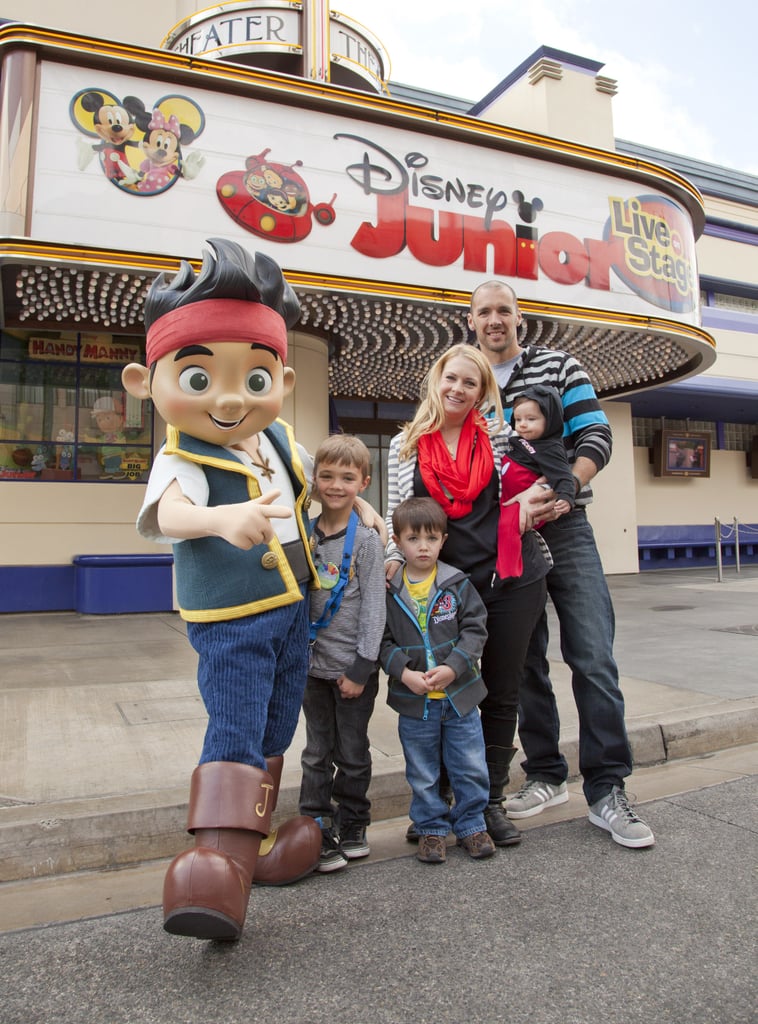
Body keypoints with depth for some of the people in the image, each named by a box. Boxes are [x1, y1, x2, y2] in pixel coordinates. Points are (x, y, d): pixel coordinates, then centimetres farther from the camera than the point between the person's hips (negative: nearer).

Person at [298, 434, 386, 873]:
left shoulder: (366, 540, -9)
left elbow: (374, 607, -10)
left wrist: (361, 668, -12)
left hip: (353, 665, -3)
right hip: (314, 662, 3)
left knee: (353, 752, 12)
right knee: (317, 753, 10)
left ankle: (352, 826, 31)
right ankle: (319, 832, 23)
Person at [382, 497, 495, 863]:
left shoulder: (457, 584, -5)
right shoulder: (389, 592, -6)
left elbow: (475, 629, -5)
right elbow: (382, 640, -4)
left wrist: (452, 668, -17)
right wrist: (405, 672, -18)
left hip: (460, 695, 0)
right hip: (413, 701, 0)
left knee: (470, 768, 11)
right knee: (423, 774, 14)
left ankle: (471, 824, 31)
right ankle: (431, 828, 32)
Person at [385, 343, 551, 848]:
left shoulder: (497, 436, 4)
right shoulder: (404, 446, 5)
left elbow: (531, 485, 16)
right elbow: (396, 515, 8)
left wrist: (528, 504, -5)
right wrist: (394, 561, -6)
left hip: (512, 579, 1)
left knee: (502, 694, 9)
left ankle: (491, 801, 26)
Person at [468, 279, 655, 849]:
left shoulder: (560, 367, 6)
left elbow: (596, 437, -1)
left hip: (563, 528, -2)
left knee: (594, 657, -7)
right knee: (523, 662, 8)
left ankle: (607, 789, 5)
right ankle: (546, 776, 23)